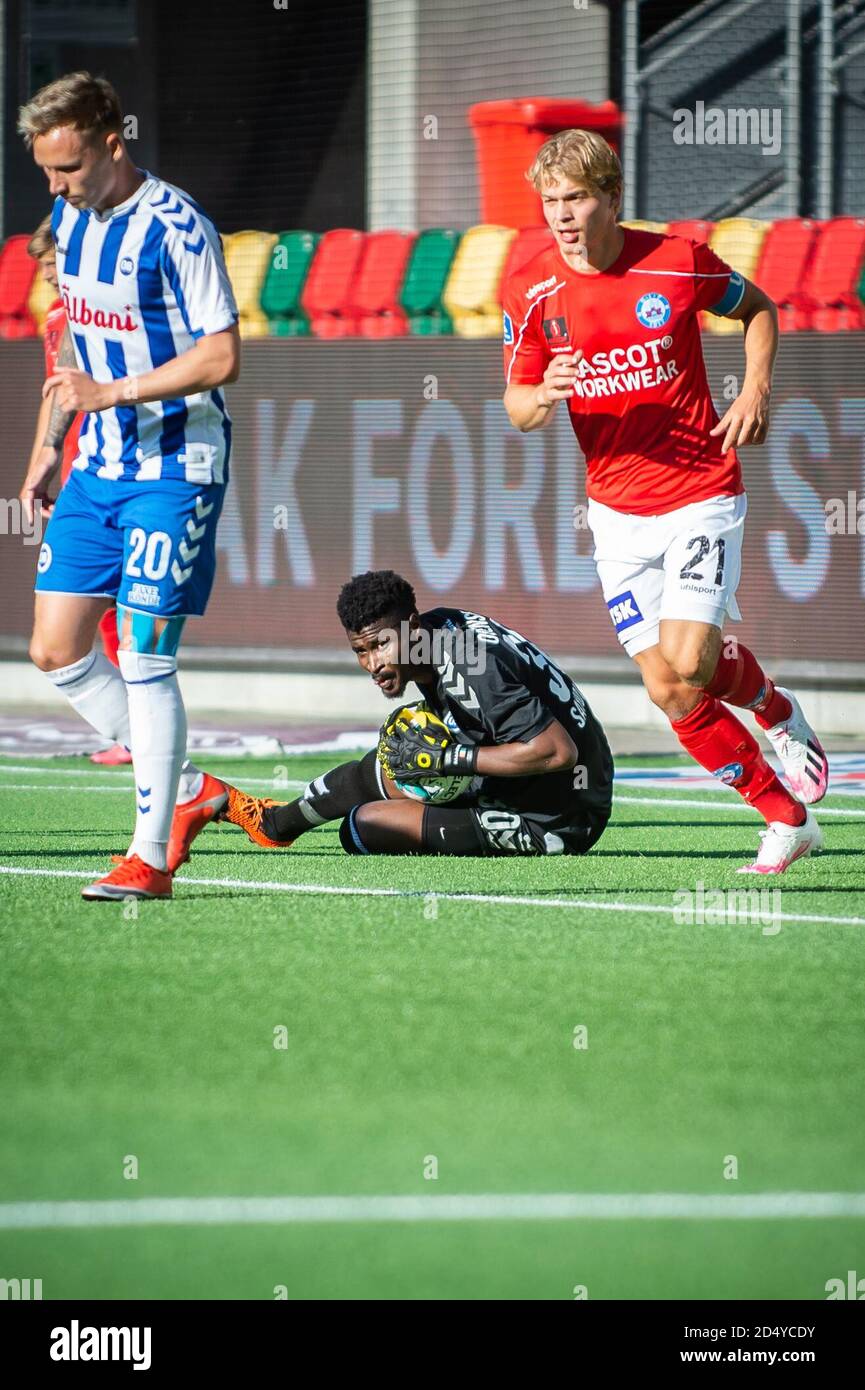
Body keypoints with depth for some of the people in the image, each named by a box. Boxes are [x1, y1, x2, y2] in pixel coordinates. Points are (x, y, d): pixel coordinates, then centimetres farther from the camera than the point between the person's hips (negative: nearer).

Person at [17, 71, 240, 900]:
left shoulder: (175, 229, -18)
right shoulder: (70, 220, 7)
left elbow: (221, 357, -20)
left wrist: (111, 393, -25)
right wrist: (50, 446, 18)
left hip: (174, 469, -8)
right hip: (98, 466, 8)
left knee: (142, 658, -10)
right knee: (57, 651, 4)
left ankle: (151, 858, -3)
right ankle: (181, 787, 19)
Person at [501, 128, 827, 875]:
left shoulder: (679, 262, -11)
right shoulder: (530, 291, -5)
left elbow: (758, 308, 8)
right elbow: (516, 405, 2)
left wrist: (756, 392, -7)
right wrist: (543, 397, -21)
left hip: (701, 497, -3)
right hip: (617, 510, 3)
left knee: (690, 668, -17)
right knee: (667, 690, -2)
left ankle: (780, 711, 18)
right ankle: (787, 819, 13)